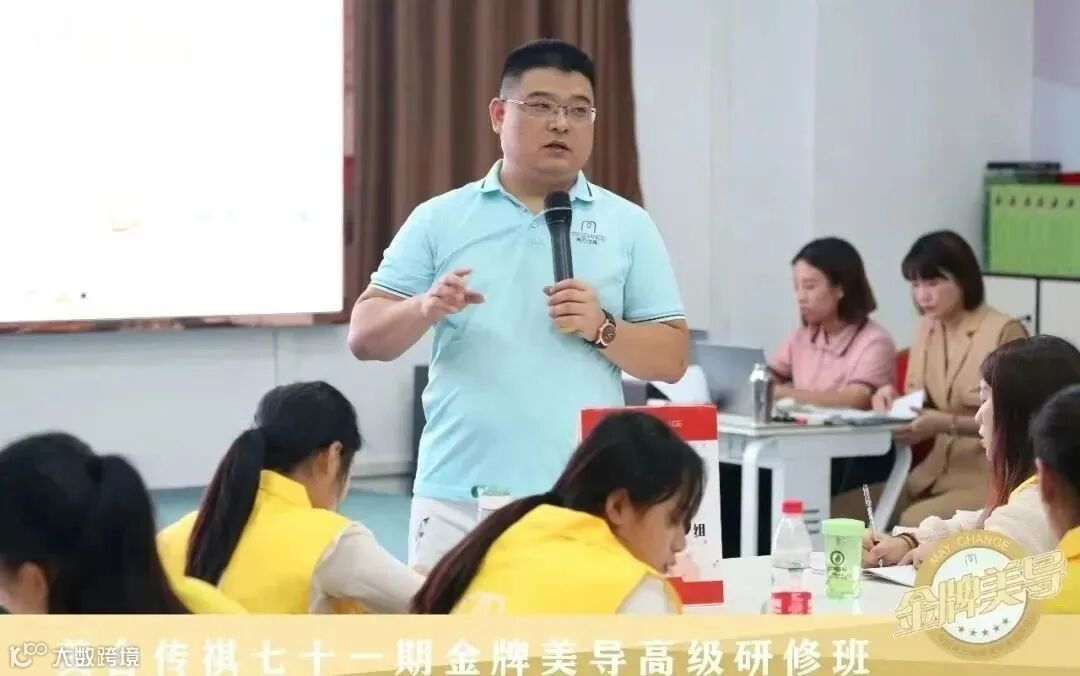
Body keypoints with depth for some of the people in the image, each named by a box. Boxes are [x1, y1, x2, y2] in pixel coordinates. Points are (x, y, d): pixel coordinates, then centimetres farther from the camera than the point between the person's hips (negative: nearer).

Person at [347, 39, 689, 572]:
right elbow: (365, 338, 4)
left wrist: (602, 329, -11)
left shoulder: (629, 226, 8)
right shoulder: (439, 220, 7)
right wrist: (425, 309, -16)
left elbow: (672, 359, 7)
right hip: (457, 500, 0)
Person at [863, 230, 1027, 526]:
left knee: (914, 523, -32)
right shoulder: (926, 329, 11)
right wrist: (893, 401, -8)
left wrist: (947, 424, -24)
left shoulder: (1004, 332, -11)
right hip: (935, 471, 7)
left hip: (990, 477, -7)